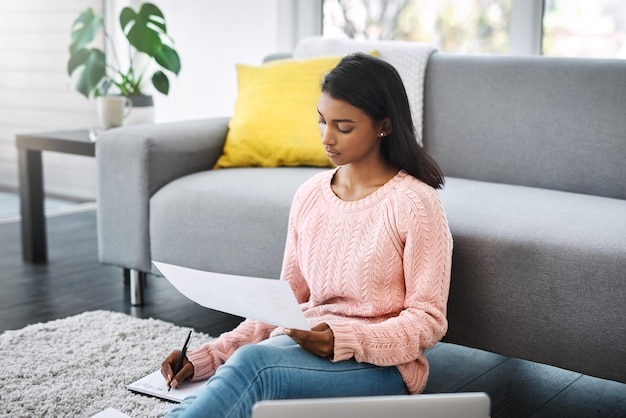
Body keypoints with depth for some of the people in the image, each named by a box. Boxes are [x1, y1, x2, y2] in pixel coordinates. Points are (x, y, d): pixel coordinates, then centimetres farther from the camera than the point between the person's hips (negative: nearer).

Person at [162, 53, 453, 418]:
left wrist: (345, 340, -25)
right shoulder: (309, 195, 7)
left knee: (253, 362, -33)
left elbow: (428, 320, -8)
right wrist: (208, 356, 0)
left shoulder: (415, 203, -10)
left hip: (379, 364, -4)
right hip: (301, 347, 5)